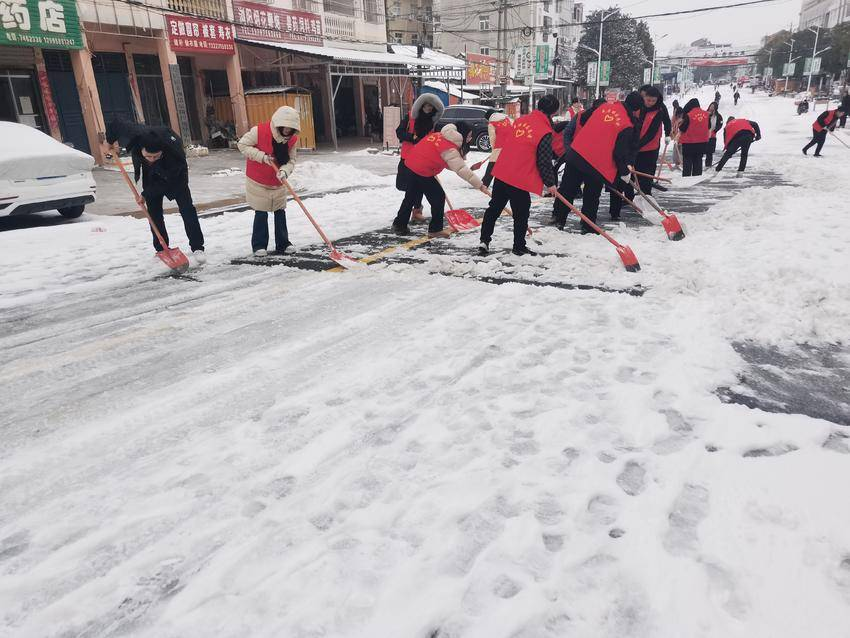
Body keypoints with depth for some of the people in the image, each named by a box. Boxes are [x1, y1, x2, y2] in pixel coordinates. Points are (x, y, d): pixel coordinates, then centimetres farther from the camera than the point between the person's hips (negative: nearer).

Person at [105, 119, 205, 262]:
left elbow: (165, 181, -28)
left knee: (186, 208, -13)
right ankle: (161, 249, 10)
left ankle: (197, 248, -10)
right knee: (154, 212, 1)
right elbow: (115, 124, -13)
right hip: (151, 175, 4)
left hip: (175, 175, -3)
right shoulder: (134, 135, -36)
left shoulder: (174, 150, -41)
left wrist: (146, 194, -21)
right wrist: (110, 143, 3)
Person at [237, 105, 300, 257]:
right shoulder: (259, 131, -20)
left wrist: (284, 171, -29)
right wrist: (262, 156, -25)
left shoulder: (292, 139, -8)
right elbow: (242, 145, -15)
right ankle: (259, 245, 10)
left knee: (280, 213, 8)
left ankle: (283, 243, 19)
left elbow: (291, 160, -6)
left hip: (278, 183, 4)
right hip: (258, 182, -4)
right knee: (261, 214, 0)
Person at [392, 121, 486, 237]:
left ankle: (399, 224, 30)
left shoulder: (439, 135, 10)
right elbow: (462, 169, -20)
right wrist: (479, 185, -20)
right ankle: (435, 229, 9)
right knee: (439, 197, 3)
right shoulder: (450, 150, -16)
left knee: (411, 197, 19)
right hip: (422, 173, -9)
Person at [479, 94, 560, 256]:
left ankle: (484, 240, 18)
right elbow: (544, 162, -11)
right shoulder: (545, 132, -13)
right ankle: (519, 246, 19)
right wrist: (550, 183, 1)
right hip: (520, 179, -6)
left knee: (494, 208, 16)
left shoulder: (522, 120, 8)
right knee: (521, 214, 8)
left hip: (501, 173, 7)